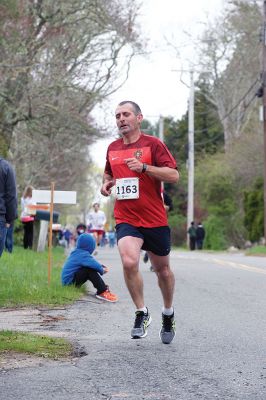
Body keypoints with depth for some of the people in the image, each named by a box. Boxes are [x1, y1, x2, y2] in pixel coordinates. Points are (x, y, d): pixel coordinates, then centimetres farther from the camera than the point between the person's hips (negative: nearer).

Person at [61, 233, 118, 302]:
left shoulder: (77, 253, 12)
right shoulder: (82, 255, -19)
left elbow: (93, 263, 20)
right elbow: (94, 264, -27)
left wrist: (102, 267, 4)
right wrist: (102, 270, -7)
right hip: (70, 282, -10)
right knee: (90, 270, -23)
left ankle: (103, 288, -3)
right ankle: (102, 292, -25)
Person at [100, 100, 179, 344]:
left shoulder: (153, 144, -4)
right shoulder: (112, 148, 10)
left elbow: (174, 175, -12)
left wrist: (143, 167, -23)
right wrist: (106, 183, 7)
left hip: (155, 219, -2)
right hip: (125, 219, 2)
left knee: (162, 268, 11)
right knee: (129, 262, -23)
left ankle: (168, 314, 36)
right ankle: (142, 313, -5)